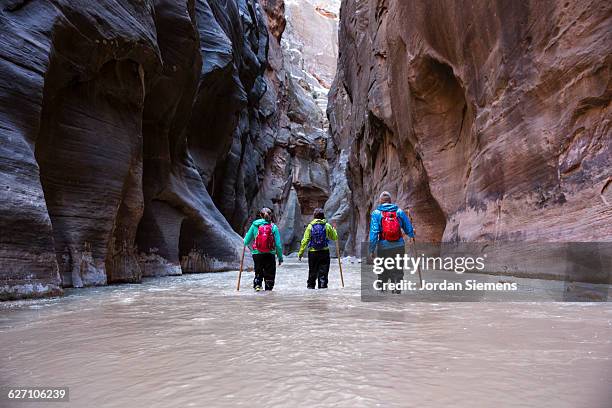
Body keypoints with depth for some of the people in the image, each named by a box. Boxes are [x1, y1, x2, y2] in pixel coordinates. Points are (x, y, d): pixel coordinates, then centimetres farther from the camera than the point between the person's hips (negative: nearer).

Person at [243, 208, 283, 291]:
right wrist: (280, 257, 2)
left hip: (257, 253, 1)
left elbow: (247, 241, 4)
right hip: (270, 254, -1)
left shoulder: (255, 225, 0)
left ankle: (257, 284, 1)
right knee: (269, 273, 14)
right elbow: (278, 244, -6)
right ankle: (268, 288, 17)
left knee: (258, 272, 19)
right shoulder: (273, 227, -4)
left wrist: (245, 243, 28)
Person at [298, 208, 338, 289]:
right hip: (325, 252, 0)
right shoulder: (327, 226, -1)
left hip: (313, 252, 0)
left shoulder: (310, 226, -2)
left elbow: (305, 241, -6)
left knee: (312, 273, 13)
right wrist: (334, 229, 28)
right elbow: (335, 237, 9)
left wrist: (300, 253, -1)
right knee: (323, 272, 6)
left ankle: (310, 287, 19)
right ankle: (322, 286, 4)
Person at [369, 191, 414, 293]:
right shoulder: (399, 211, 4)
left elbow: (374, 233, -10)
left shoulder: (376, 213, -2)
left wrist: (372, 250, -7)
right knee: (398, 271, 8)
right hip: (399, 246, 1)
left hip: (383, 247, -1)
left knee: (383, 273, 14)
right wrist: (412, 235, 34)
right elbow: (409, 229, 11)